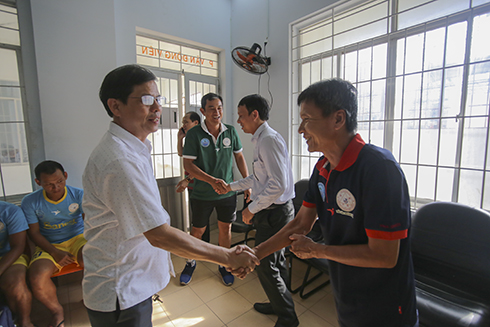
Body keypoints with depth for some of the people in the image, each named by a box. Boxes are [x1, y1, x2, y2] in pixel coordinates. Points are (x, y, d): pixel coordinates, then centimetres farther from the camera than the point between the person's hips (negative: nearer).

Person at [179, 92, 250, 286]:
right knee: (198, 230, 13)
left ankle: (223, 265, 37)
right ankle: (190, 263, 41)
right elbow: (188, 164, -13)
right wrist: (211, 180, -24)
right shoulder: (194, 134, -11)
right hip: (202, 193, -2)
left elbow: (239, 157, 8)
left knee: (225, 228, 14)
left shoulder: (230, 131, -1)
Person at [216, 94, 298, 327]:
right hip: (274, 211, 10)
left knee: (265, 265, 5)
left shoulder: (269, 140, -21)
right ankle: (280, 304, 45)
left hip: (274, 212, -10)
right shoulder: (261, 140, 12)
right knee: (276, 260, 23)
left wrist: (252, 208, -18)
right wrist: (231, 186, 19)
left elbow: (278, 184, -28)